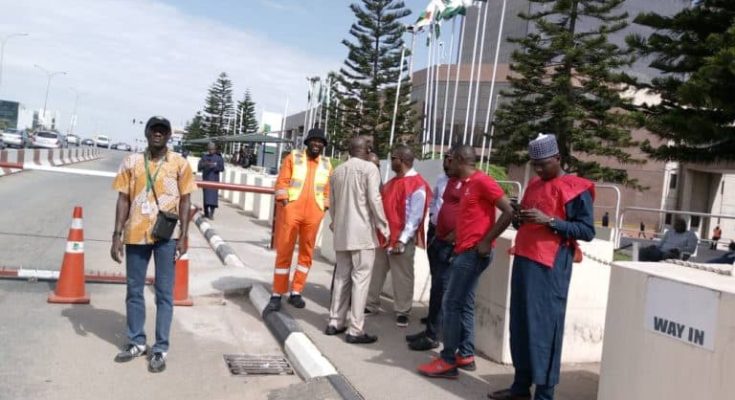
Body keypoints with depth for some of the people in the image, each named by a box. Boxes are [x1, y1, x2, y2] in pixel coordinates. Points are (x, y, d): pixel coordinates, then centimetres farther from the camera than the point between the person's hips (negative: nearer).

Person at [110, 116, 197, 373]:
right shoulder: (132, 162, 5)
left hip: (166, 236, -2)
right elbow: (123, 199, 5)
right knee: (134, 291, 11)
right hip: (136, 234, 2)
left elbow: (185, 201, 2)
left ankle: (160, 349, 11)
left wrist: (183, 236, -5)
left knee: (164, 293, 3)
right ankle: (136, 342, 26)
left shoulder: (179, 163, 1)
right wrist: (117, 235, -1)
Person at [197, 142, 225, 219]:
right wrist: (204, 164, -21)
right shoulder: (204, 157, 8)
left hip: (214, 179, -2)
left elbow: (222, 168, -5)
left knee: (213, 196, -8)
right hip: (206, 179, 2)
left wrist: (214, 166, -23)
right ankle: (206, 213, 9)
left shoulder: (219, 158, 3)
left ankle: (211, 213, -7)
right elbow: (199, 167, 1)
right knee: (206, 195, 2)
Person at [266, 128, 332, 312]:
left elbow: (328, 190, 12)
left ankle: (296, 293, 19)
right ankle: (277, 295, 6)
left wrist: (325, 209, 5)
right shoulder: (293, 157, 4)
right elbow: (282, 181, -2)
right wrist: (283, 203, -11)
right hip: (291, 211, -3)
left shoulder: (327, 164, 11)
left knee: (306, 253, 8)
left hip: (313, 215, 3)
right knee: (284, 252, 0)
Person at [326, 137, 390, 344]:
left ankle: (335, 322, 18)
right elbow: (374, 199, -13)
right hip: (362, 232, -7)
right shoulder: (369, 168, -6)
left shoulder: (337, 171, 14)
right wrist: (383, 226, -6)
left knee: (341, 277, 14)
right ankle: (355, 330, -3)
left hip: (341, 233, 7)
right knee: (360, 278, -4)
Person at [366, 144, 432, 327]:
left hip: (402, 239, -8)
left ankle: (402, 312, 16)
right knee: (376, 272, 14)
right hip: (382, 235, 8)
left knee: (402, 277, 3)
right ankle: (371, 305, 27)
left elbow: (415, 217, -17)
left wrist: (402, 240, -20)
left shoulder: (417, 185, -13)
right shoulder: (392, 182, 13)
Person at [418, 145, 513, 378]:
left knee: (451, 304, -7)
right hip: (463, 251, 10)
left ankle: (448, 361, 0)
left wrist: (486, 241, -18)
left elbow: (509, 212, -18)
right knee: (464, 304, 12)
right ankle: (466, 355, 19)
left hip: (474, 252, -10)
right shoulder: (466, 184, 15)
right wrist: (453, 235, 11)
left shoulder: (482, 181, -14)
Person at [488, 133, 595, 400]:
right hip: (523, 262, 7)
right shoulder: (533, 185, 18)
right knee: (520, 325, 10)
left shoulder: (576, 189, -4)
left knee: (545, 328, -4)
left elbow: (588, 231, -9)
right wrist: (518, 218, 3)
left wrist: (550, 220, -19)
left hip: (550, 268, -7)